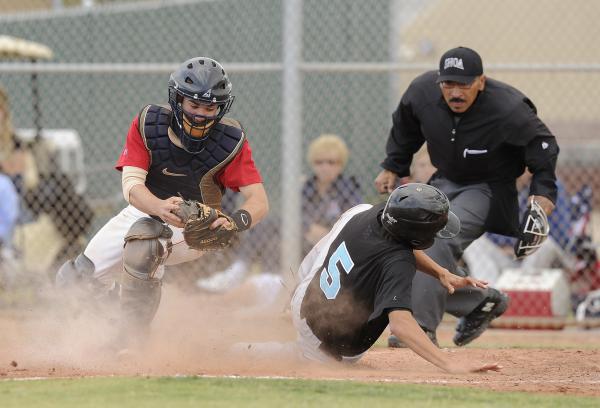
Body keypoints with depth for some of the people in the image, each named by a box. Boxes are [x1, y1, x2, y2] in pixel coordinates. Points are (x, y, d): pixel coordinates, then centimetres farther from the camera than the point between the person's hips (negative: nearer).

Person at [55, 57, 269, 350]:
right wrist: (161, 208, -50)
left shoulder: (231, 142, -21)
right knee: (76, 279, 3)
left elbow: (259, 200, -27)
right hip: (144, 211, 3)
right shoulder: (148, 124, -18)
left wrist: (236, 220, -52)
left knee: (145, 238, -36)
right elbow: (131, 184, -27)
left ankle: (127, 342, -27)